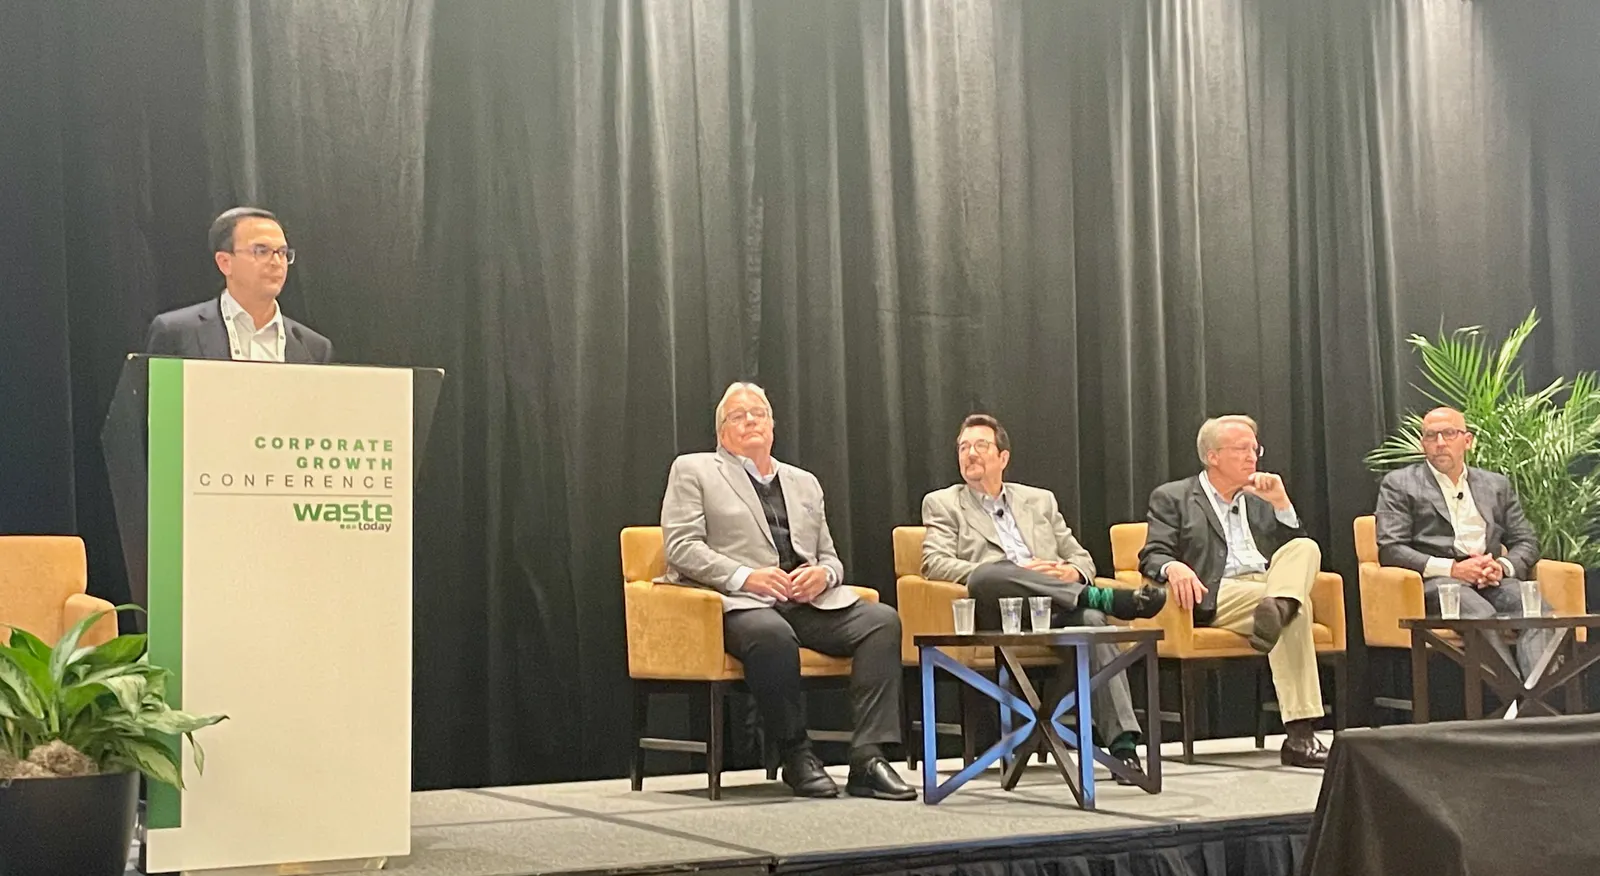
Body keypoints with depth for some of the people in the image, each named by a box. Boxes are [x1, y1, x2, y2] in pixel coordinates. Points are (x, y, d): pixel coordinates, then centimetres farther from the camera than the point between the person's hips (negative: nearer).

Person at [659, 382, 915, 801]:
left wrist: (823, 574, -2)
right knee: (772, 635, -40)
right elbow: (681, 547, -1)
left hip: (811, 602, 5)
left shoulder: (805, 483, 28)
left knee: (882, 620, -22)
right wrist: (745, 576, -15)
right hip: (741, 602, -5)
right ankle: (796, 757, -22)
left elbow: (830, 558, 25)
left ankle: (867, 759, -25)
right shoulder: (693, 471, 13)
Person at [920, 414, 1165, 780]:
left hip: (1054, 611, 3)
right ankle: (1101, 598, -30)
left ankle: (1122, 744, -38)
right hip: (996, 617, -2)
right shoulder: (942, 504, 18)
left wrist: (1073, 572, -2)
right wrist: (1014, 572, -12)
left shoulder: (1040, 500, 28)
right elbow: (934, 564, 1)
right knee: (988, 574, -37)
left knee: (1092, 620, -33)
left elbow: (1082, 558, 26)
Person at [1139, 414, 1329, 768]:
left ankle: (1277, 608, -54)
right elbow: (1151, 556, 0)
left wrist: (1281, 503, 8)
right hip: (1217, 596, -5)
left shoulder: (1259, 499, 28)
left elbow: (1293, 550, 23)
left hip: (1271, 583, 5)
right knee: (1297, 608, -33)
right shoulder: (1172, 498, 13)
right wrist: (1173, 567, -26)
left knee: (1307, 548, -25)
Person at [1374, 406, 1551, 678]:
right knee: (1483, 615, -36)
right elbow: (1390, 550, 0)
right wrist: (1452, 569, -12)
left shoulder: (1497, 485, 24)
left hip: (1491, 580, 4)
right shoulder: (1400, 484, 11)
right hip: (1436, 582, -4)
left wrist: (1503, 566, -4)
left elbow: (1527, 542, 20)